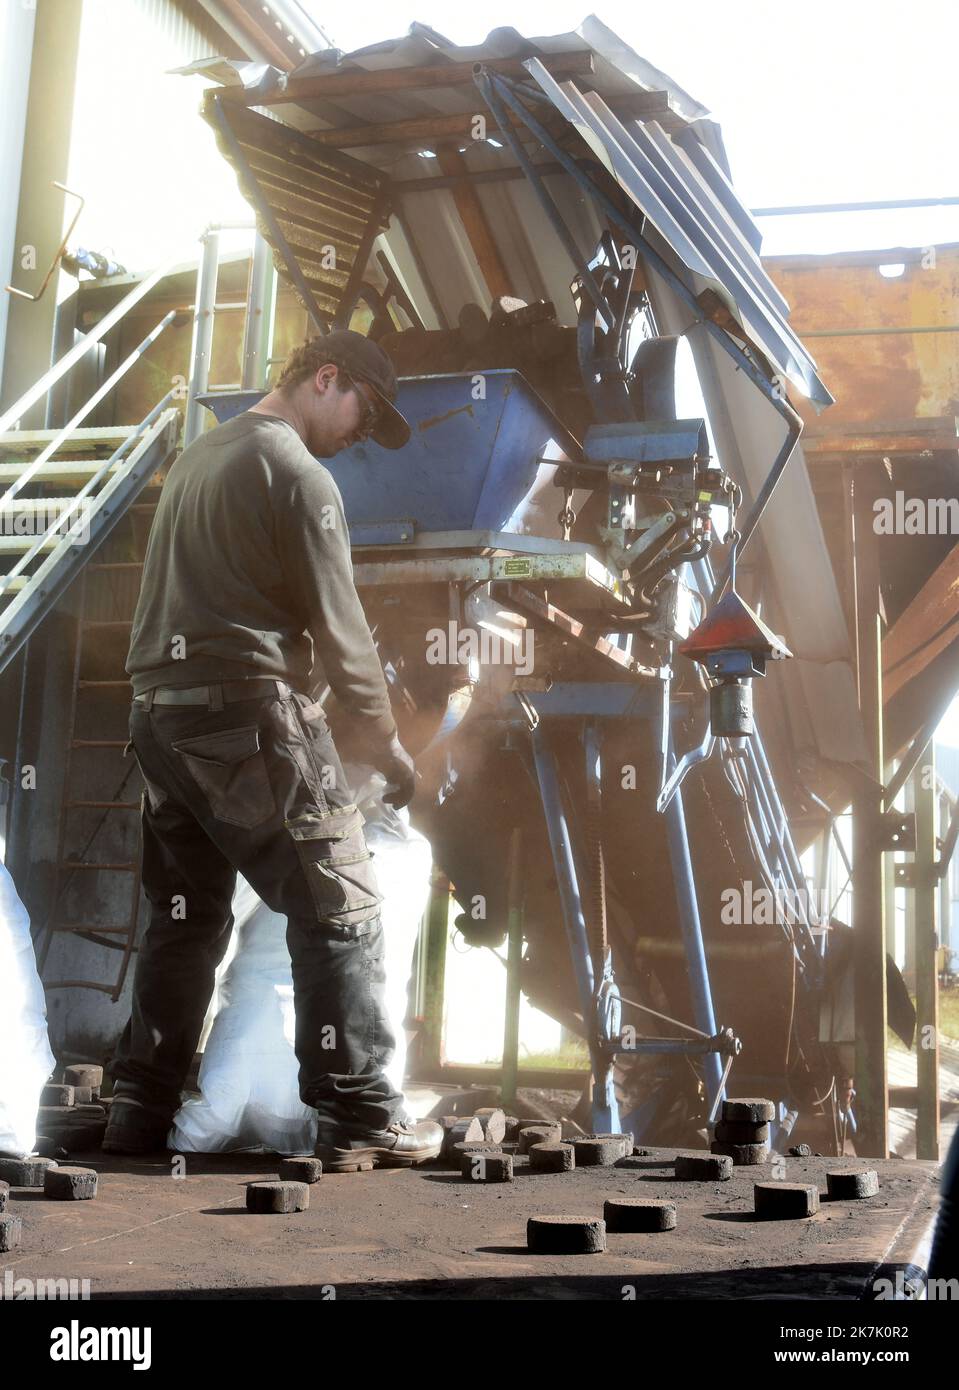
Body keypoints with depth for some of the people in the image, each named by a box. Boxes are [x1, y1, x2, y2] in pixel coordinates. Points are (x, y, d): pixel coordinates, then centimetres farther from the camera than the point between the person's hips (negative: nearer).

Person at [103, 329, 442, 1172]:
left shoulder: (199, 456, 19)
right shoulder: (298, 474, -8)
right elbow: (338, 626, -8)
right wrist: (387, 742, 3)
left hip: (161, 712, 9)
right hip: (252, 717, -9)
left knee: (186, 915, 14)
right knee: (341, 910, -3)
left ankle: (140, 1114, 18)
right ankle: (359, 1120, -2)